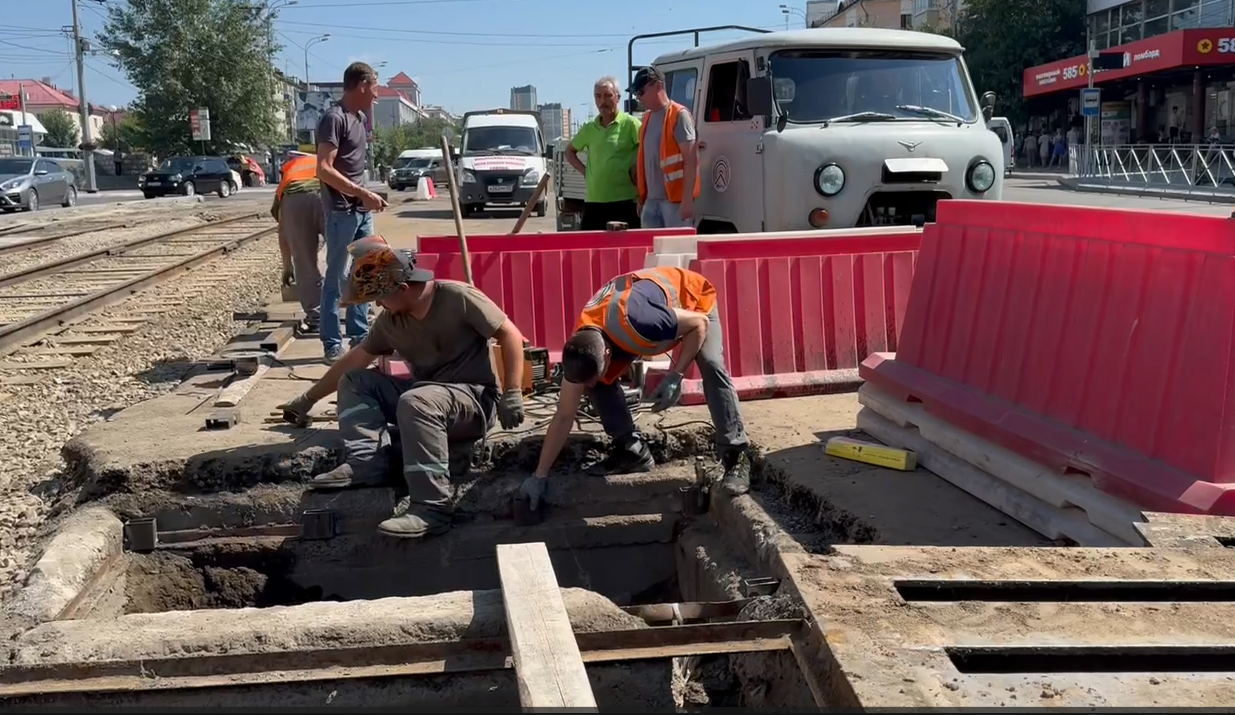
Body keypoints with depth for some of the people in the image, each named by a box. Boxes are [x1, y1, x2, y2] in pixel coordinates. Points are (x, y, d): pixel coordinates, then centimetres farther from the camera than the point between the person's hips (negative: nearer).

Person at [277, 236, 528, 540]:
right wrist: (308, 400, 21)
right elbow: (354, 360, 15)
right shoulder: (390, 321, 4)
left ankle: (431, 508, -39)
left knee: (416, 402, -38)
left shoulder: (458, 298, -15)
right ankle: (365, 461, -19)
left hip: (475, 401, -7)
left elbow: (510, 335, -13)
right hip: (425, 396, 8)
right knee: (353, 381, 0)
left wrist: (512, 394, -19)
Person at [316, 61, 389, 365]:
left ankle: (359, 335, 20)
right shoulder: (334, 118, -13)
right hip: (341, 211, -9)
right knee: (336, 278, -3)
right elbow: (324, 169, -20)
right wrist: (363, 193, -21)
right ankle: (332, 344, 1)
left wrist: (367, 197, 15)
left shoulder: (360, 117, 15)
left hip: (362, 210, 9)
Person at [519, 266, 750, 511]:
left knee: (711, 366, -29)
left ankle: (736, 457, -22)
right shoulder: (582, 350, -25)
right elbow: (564, 416, -14)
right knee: (601, 384, -11)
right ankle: (632, 451, 3)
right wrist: (540, 474, -13)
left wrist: (675, 376, -33)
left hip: (692, 296, -5)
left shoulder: (638, 322, -46)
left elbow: (700, 323, -29)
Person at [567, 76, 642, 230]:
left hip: (625, 201, -5)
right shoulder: (589, 128, 12)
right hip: (594, 201, 5)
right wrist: (583, 171, 11)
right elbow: (570, 151, 26)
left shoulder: (630, 124, -4)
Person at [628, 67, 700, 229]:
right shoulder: (647, 119, 16)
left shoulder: (679, 115, -7)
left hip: (675, 199, -8)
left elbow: (690, 159, -13)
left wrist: (687, 199, -19)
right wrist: (641, 199, 18)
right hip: (652, 200, 8)